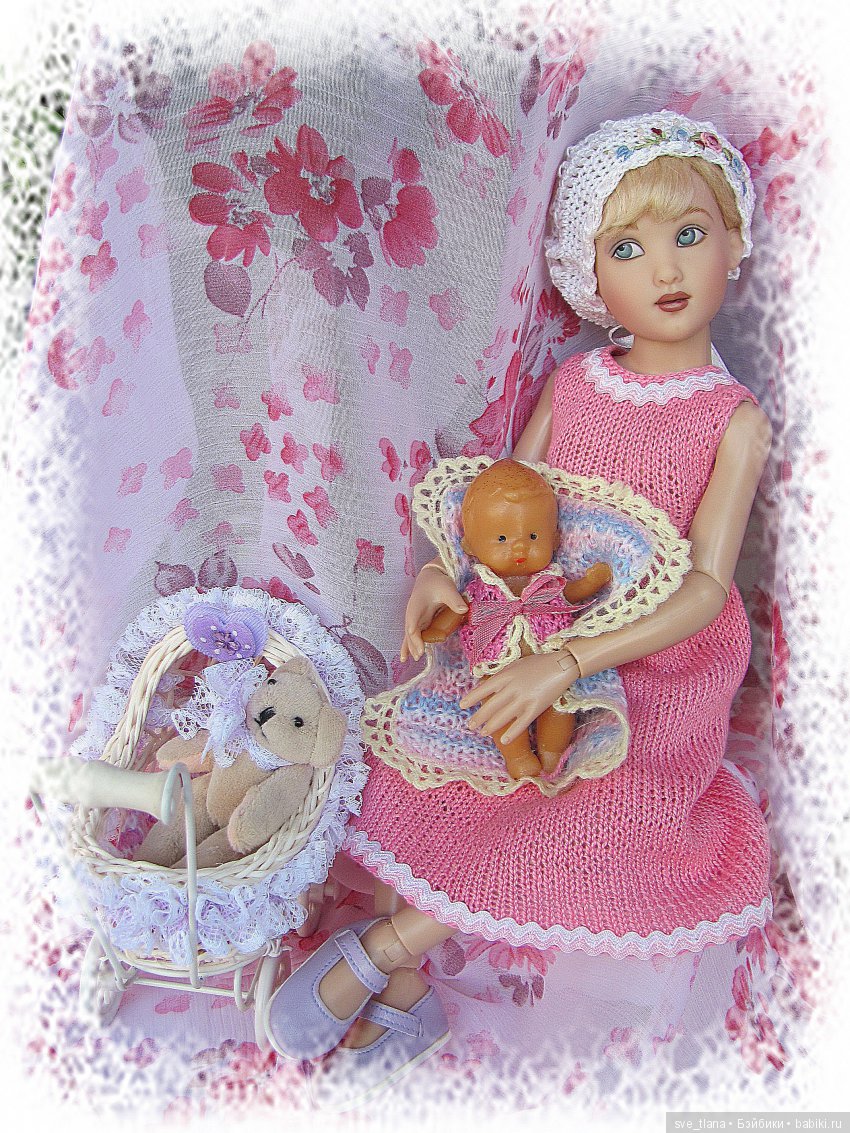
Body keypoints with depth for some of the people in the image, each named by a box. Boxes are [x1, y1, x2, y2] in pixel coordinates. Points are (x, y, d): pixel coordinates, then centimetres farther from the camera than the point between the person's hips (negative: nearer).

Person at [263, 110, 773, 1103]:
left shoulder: (735, 420, -8)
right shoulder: (570, 385, 3)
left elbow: (705, 590, -16)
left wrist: (565, 665, -27)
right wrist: (440, 572, -14)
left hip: (652, 669, -3)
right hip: (530, 645, 3)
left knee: (582, 826, -20)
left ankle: (379, 949, -2)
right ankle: (406, 996, 9)